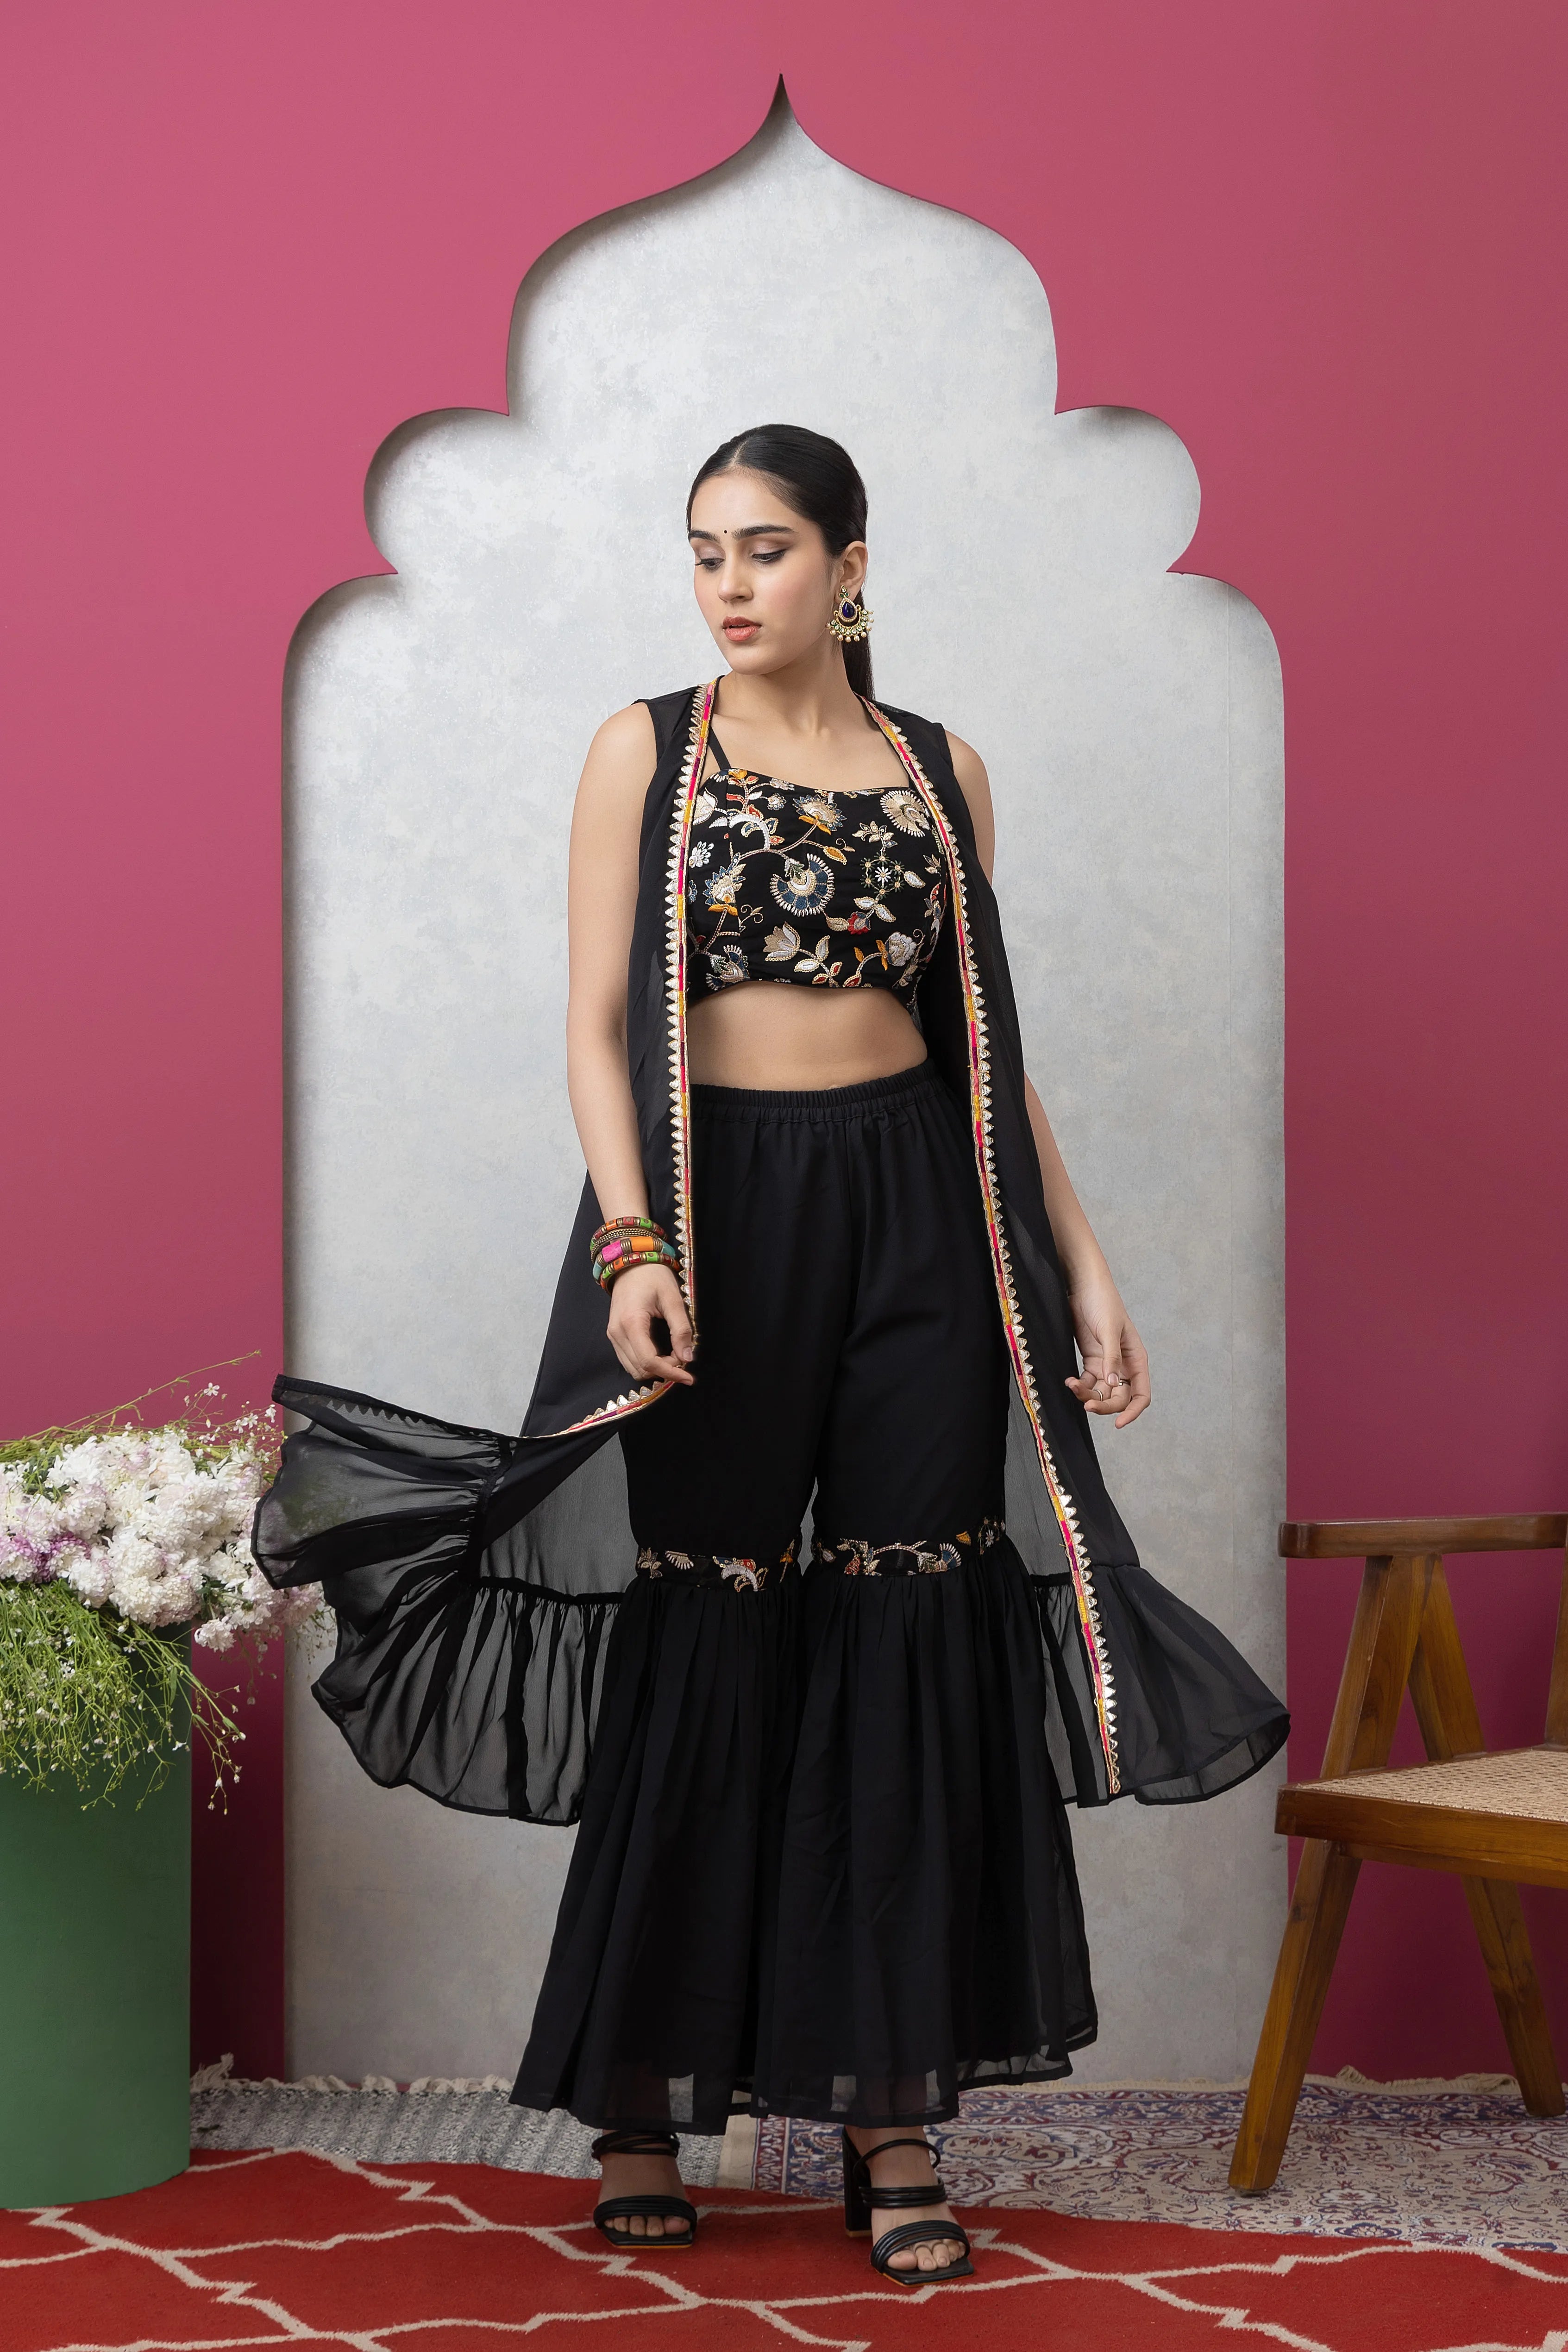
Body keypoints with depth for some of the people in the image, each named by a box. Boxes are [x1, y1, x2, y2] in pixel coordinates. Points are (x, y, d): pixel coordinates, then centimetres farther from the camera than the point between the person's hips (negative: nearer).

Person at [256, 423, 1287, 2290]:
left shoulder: (942, 771, 11)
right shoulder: (644, 752, 3)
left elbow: (988, 1045, 13)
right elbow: (597, 1024, -3)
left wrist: (1080, 1262, 6)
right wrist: (635, 1247, -17)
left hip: (915, 1218, 2)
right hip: (715, 1205, -2)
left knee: (909, 1647, 1)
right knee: (702, 1653, 1)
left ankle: (892, 2112, 9)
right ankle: (645, 2098, 13)